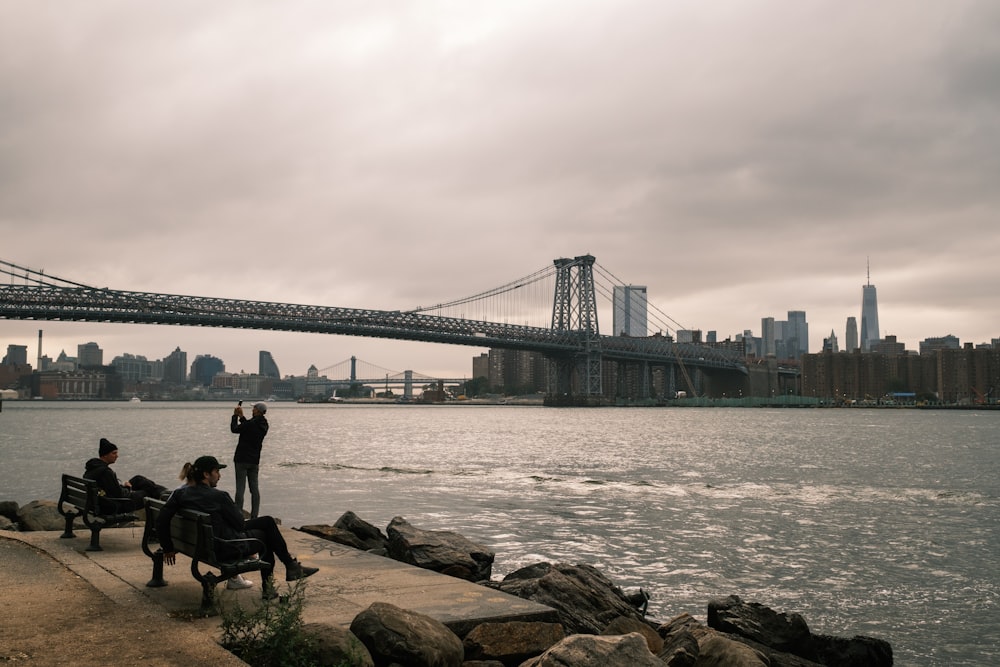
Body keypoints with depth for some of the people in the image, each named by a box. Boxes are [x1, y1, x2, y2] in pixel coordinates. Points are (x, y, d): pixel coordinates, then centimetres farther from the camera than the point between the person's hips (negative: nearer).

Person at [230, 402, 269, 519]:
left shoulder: (251, 424, -19)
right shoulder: (264, 425, 5)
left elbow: (234, 429, -8)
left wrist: (235, 415, 3)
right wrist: (241, 416, 19)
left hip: (242, 460, -7)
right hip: (255, 460, 7)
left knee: (240, 487, -4)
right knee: (254, 488, 9)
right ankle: (254, 516, 9)